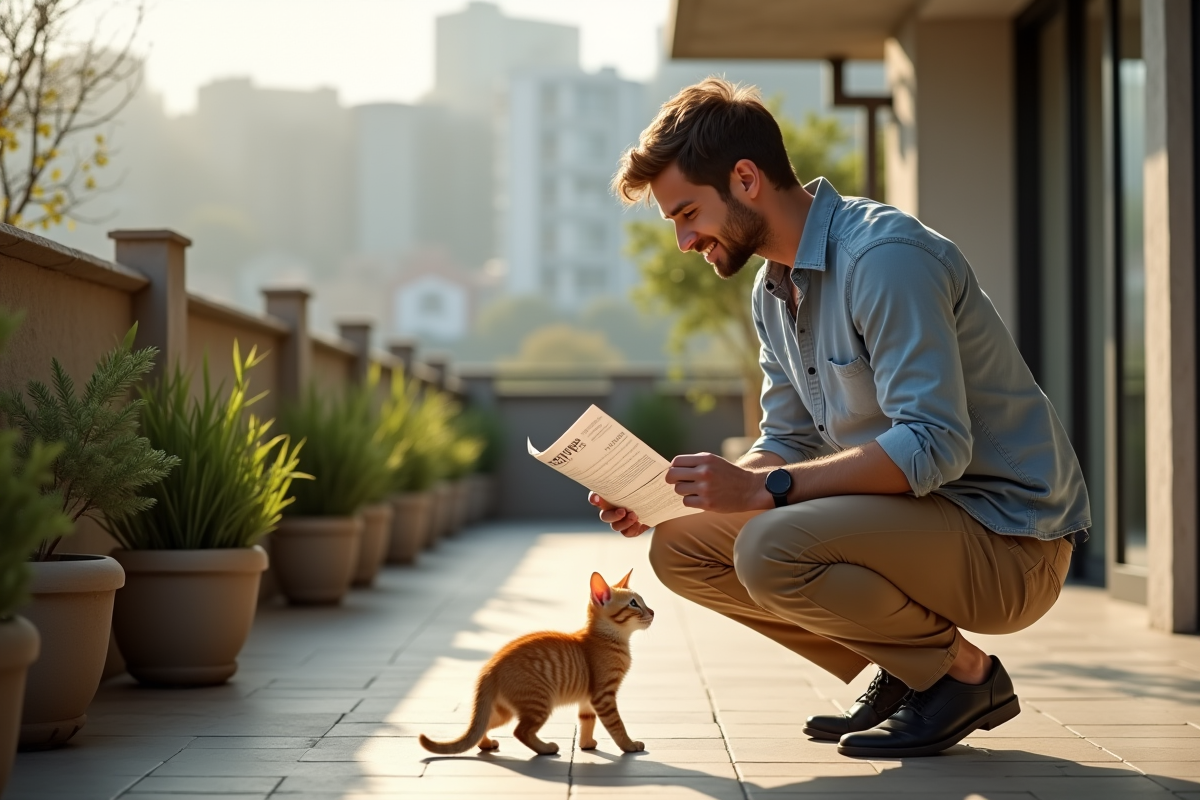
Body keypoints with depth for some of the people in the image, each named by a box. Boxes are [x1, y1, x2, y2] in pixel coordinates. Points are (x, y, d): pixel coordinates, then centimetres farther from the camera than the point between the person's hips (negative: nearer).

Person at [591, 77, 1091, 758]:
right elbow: (789, 445, 13)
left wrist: (763, 488, -29)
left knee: (771, 549, -31)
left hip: (1009, 536, -9)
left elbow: (934, 445, -29)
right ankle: (908, 675, 9)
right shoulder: (773, 289, 9)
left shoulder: (885, 256, -22)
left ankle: (963, 674, -6)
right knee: (680, 547, 4)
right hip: (915, 516, 10)